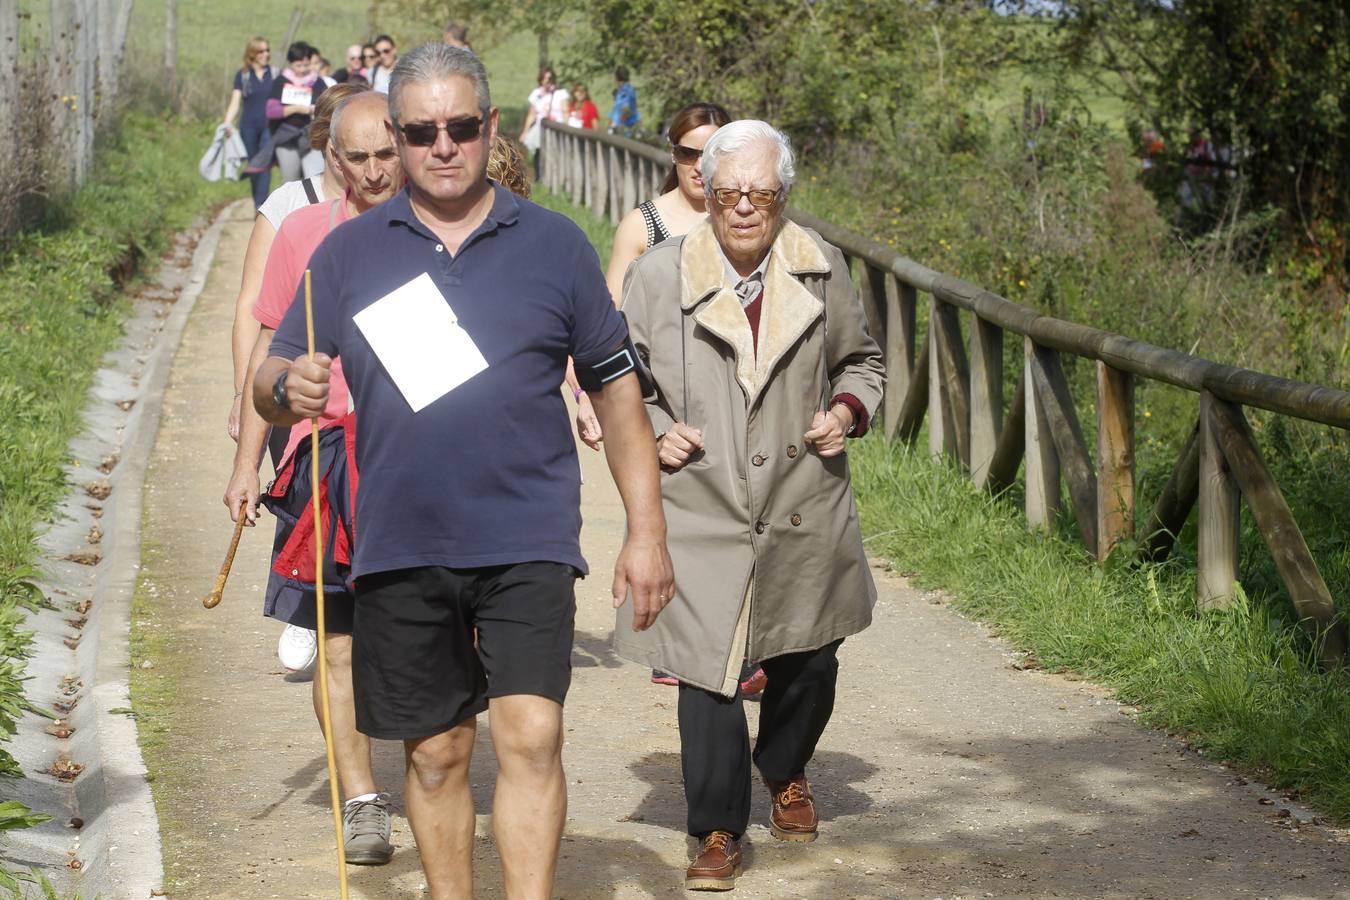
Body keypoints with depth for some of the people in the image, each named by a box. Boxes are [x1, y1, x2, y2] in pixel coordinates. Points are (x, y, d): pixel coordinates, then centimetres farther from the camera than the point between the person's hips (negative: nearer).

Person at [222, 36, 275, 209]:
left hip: (269, 125, -1)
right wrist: (227, 124, -11)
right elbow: (235, 102, 3)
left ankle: (261, 205, -20)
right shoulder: (243, 75, 5)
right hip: (249, 126, 1)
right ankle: (257, 203, 19)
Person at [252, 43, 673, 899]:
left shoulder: (554, 243, 4)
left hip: (527, 541, -1)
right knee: (436, 755, 8)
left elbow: (617, 387, 8)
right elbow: (272, 385, 7)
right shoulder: (349, 252, 6)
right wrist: (290, 388, -19)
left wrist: (647, 531, 3)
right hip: (401, 547, 2)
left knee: (531, 735, -13)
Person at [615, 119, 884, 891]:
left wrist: (850, 410, 0)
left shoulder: (821, 269, 2)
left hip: (803, 511, 3)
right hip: (701, 515, -2)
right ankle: (718, 832, 11)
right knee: (707, 672, -6)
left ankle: (787, 775, 45)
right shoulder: (658, 276, -5)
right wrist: (652, 430, -9)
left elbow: (860, 359, 19)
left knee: (807, 662, 13)